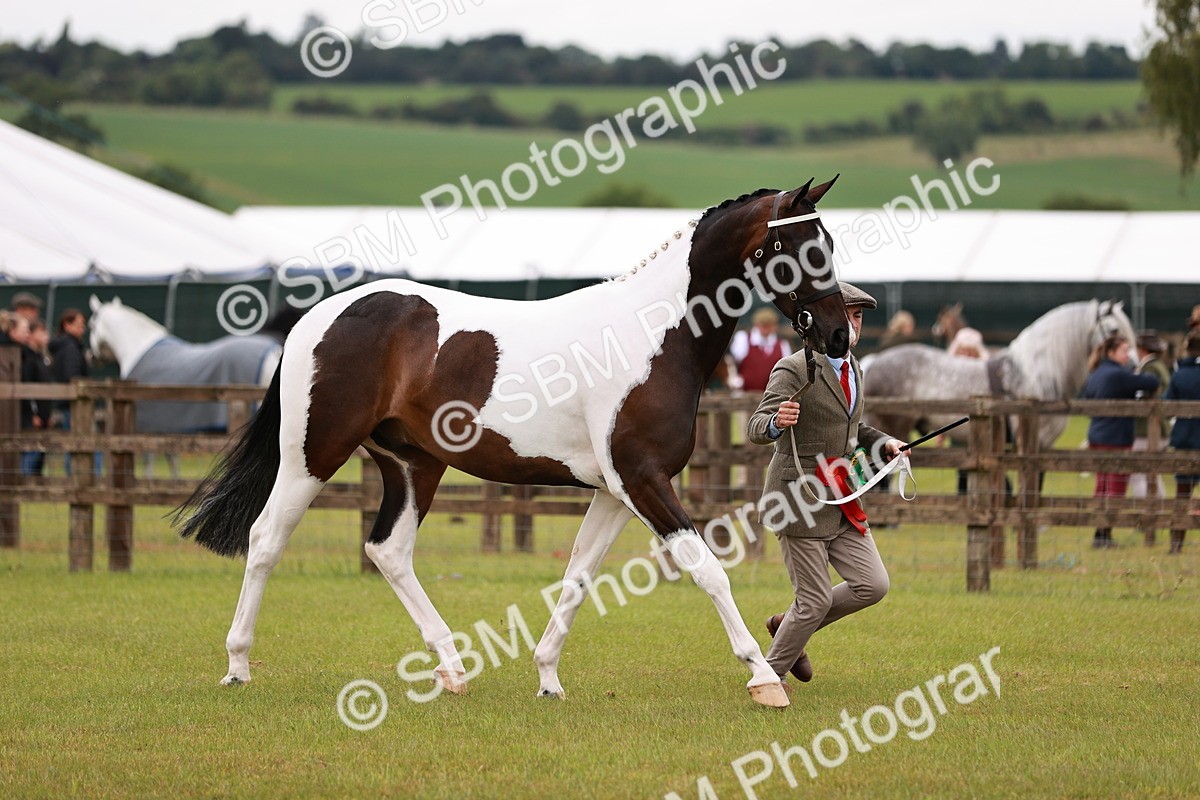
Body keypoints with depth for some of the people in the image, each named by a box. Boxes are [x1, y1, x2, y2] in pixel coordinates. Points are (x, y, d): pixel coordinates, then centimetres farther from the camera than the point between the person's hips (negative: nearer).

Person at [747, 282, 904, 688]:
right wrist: (777, 422, -45)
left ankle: (788, 625, 20)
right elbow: (755, 428, -23)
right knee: (815, 601, -5)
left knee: (872, 585, -1)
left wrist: (884, 441, 10)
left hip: (842, 504, 8)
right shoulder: (793, 371, -14)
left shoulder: (853, 370, 12)